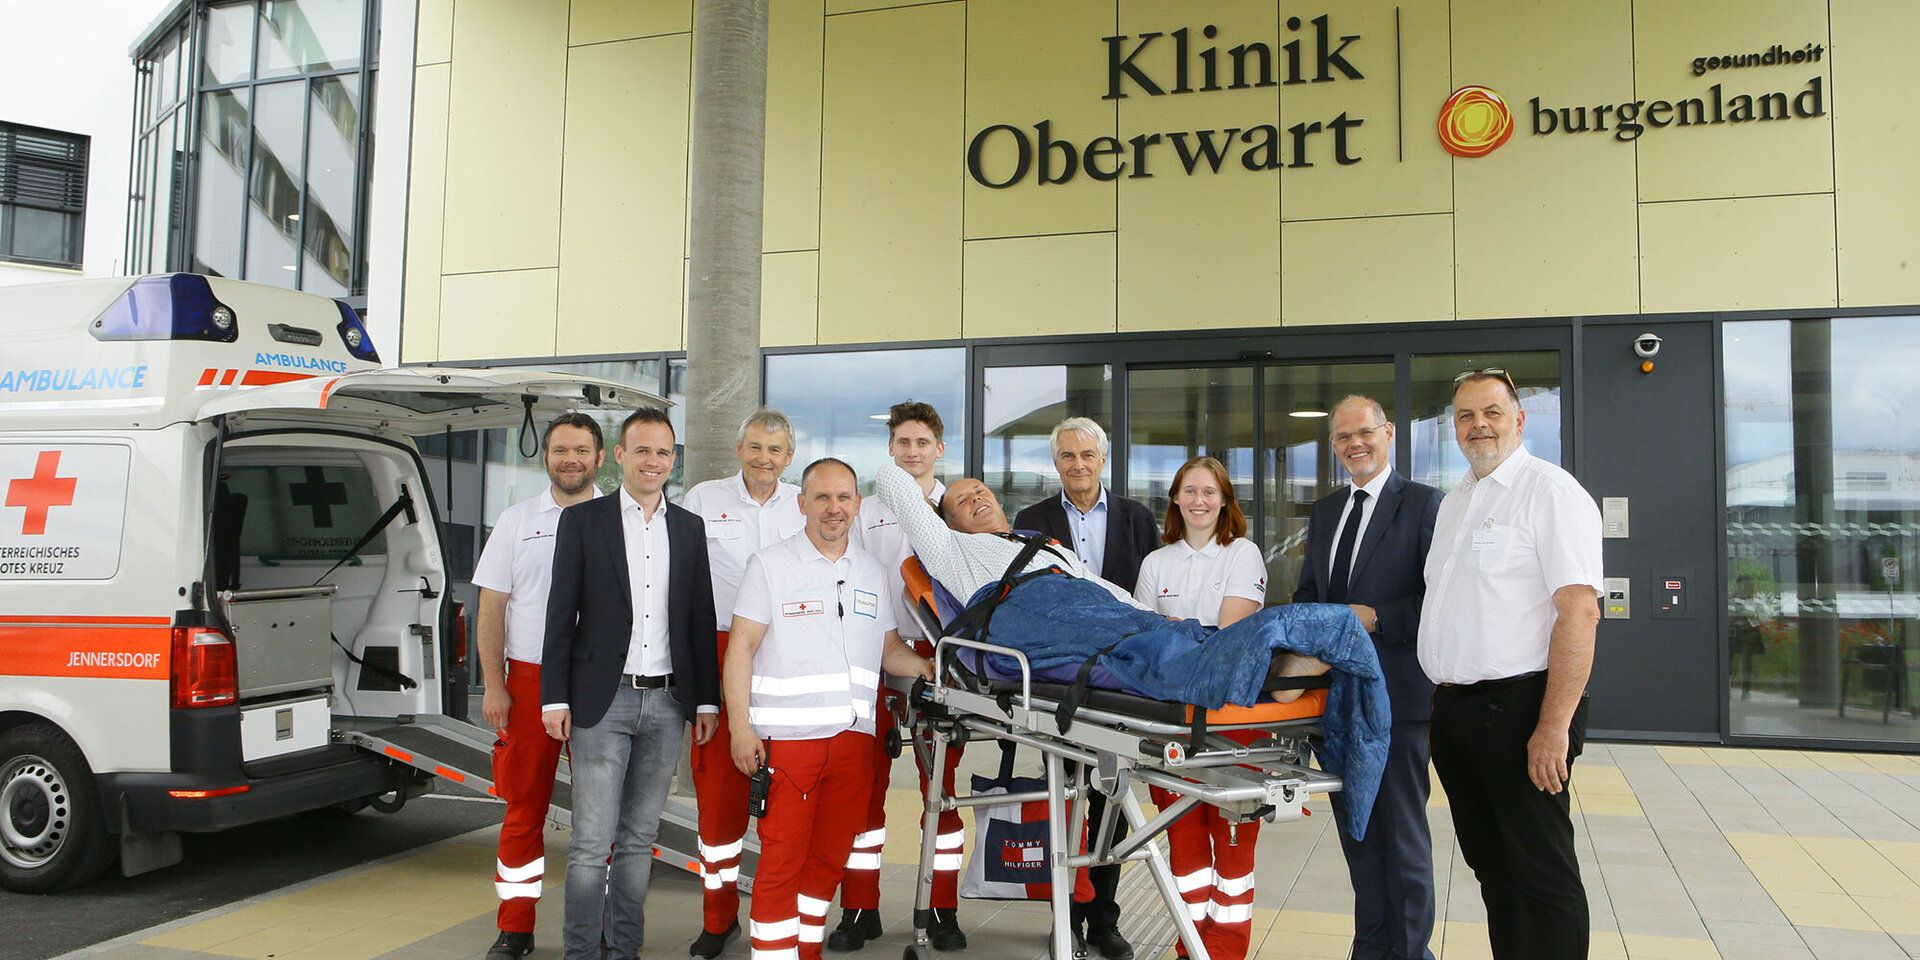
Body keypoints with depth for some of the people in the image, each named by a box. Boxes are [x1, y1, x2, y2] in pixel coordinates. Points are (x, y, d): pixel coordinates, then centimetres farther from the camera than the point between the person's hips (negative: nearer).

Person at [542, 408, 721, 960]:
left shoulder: (689, 528, 11)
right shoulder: (582, 521, 2)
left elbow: (702, 619, 11)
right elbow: (561, 615, 0)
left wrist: (707, 700, 7)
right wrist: (555, 699, -5)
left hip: (667, 703, 3)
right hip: (602, 702, -3)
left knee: (640, 837, 11)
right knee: (592, 842, -2)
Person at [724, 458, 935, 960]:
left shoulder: (872, 573, 14)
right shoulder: (771, 564, 1)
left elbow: (888, 648, 19)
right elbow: (741, 646, -3)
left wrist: (927, 668, -1)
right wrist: (741, 727, -10)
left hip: (854, 737, 5)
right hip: (787, 736, -4)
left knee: (829, 858, 11)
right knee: (781, 861, -3)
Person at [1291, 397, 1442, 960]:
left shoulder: (1423, 505, -5)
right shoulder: (1323, 512, 15)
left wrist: (1377, 618, -19)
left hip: (1396, 695, -7)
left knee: (1402, 830, 4)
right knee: (1355, 827, 16)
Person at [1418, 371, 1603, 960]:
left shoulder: (1550, 491, -9)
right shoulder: (1454, 503, 17)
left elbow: (1580, 612, -17)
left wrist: (1553, 726, -22)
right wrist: (1442, 703, 14)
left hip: (1519, 707, -8)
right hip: (1453, 708, 8)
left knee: (1542, 875, 0)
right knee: (1491, 867, 16)